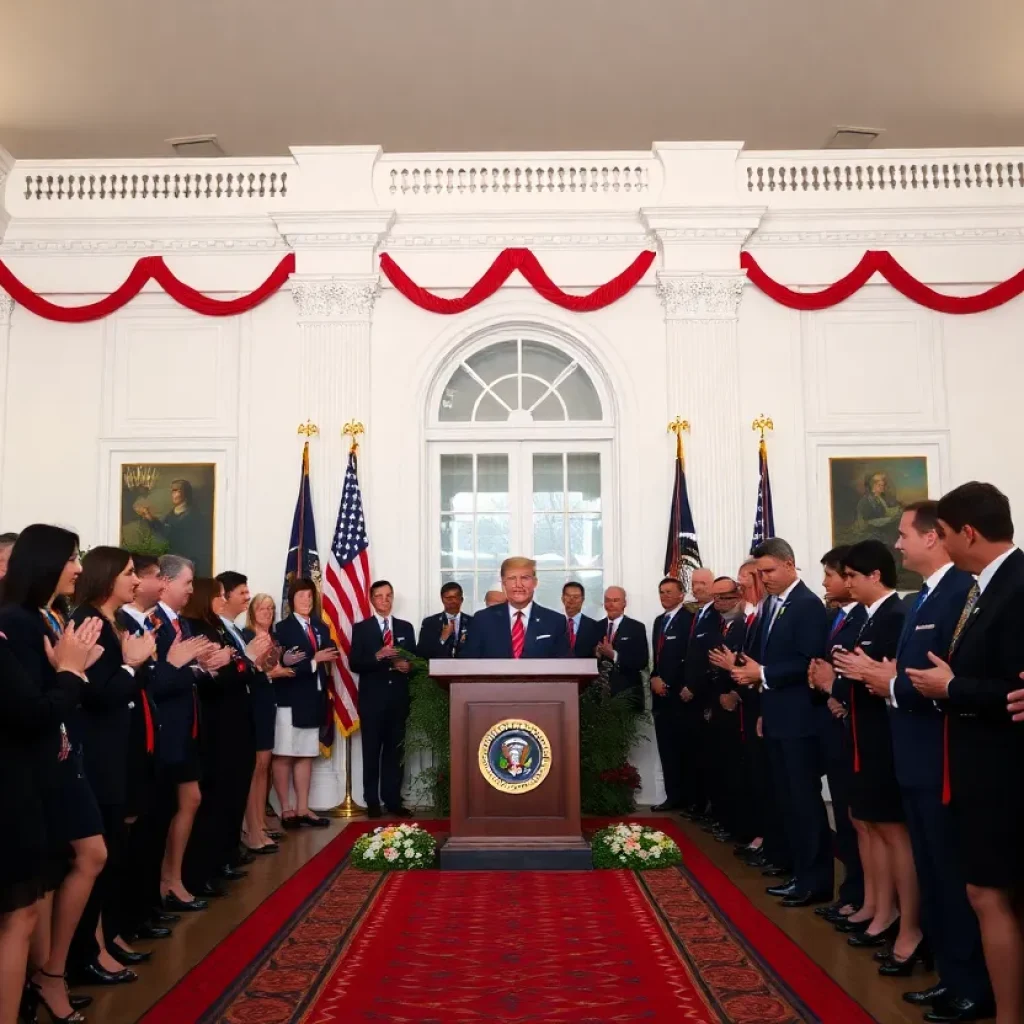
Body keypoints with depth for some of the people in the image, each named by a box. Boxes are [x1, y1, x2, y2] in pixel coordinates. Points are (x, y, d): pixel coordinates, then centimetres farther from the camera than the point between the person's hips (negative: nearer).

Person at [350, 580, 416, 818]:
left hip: (398, 699, 3)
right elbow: (354, 664, -6)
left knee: (395, 752, 7)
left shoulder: (406, 627, 11)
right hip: (372, 699, -2)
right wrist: (377, 657, -20)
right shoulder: (361, 628, 3)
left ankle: (393, 801, 13)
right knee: (372, 752, 3)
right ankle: (372, 802, 9)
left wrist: (408, 665, -11)